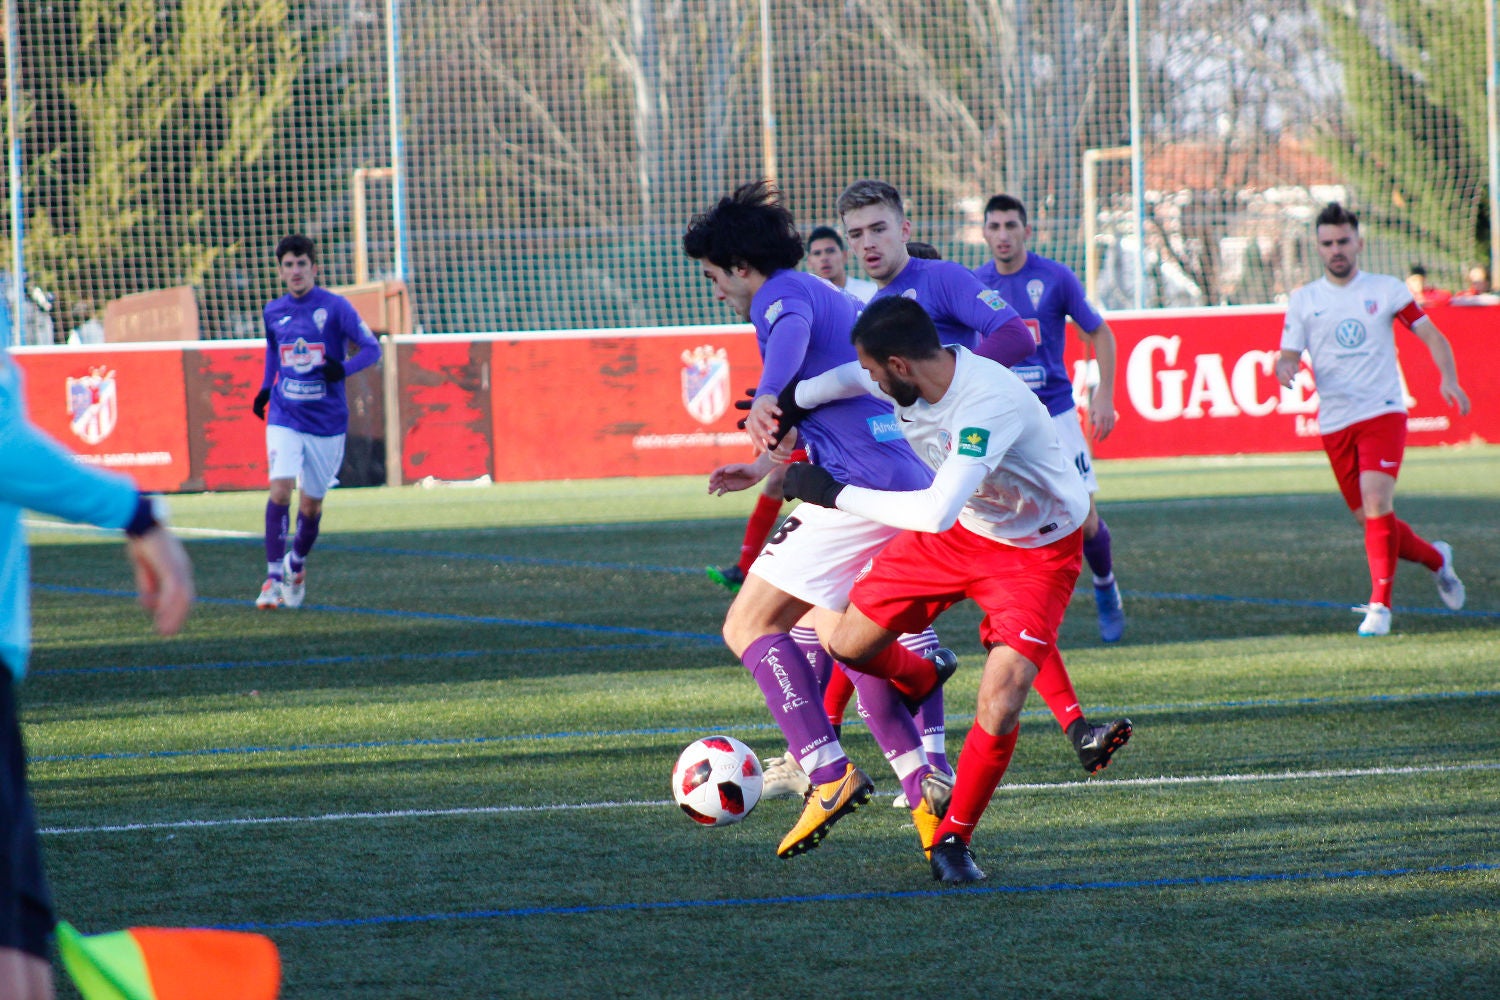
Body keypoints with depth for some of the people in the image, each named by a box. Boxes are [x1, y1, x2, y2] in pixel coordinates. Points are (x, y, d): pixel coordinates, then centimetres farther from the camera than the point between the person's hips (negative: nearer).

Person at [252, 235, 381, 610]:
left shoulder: (335, 307, -7)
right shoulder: (273, 311, 5)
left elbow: (371, 348, -7)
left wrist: (344, 368, -25)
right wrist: (265, 388, 14)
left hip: (327, 420, -1)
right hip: (284, 418, 1)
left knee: (311, 502, 8)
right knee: (281, 488, -18)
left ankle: (297, 565, 35)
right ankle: (274, 576, -15)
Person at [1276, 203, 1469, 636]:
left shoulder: (1386, 290, 4)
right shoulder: (1302, 300, 9)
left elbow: (1433, 336, 5)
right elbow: (1289, 355, 7)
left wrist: (1448, 379, -13)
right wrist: (1285, 368, -18)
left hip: (1383, 412, -3)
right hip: (1335, 422, 3)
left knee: (1376, 502, -22)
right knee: (1370, 519, 5)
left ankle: (1380, 604, -18)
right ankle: (1436, 559, 32)